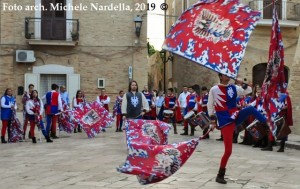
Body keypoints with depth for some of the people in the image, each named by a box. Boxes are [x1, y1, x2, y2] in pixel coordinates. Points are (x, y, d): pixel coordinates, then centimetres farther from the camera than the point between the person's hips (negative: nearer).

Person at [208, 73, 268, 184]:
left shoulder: (234, 88, 7)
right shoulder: (214, 90, -3)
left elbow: (249, 91, 11)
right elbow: (210, 106, 3)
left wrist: (242, 83, -7)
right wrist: (212, 121, 1)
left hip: (235, 117, 4)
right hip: (225, 122, -4)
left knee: (251, 109, -26)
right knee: (228, 150, -7)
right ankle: (220, 175, 8)